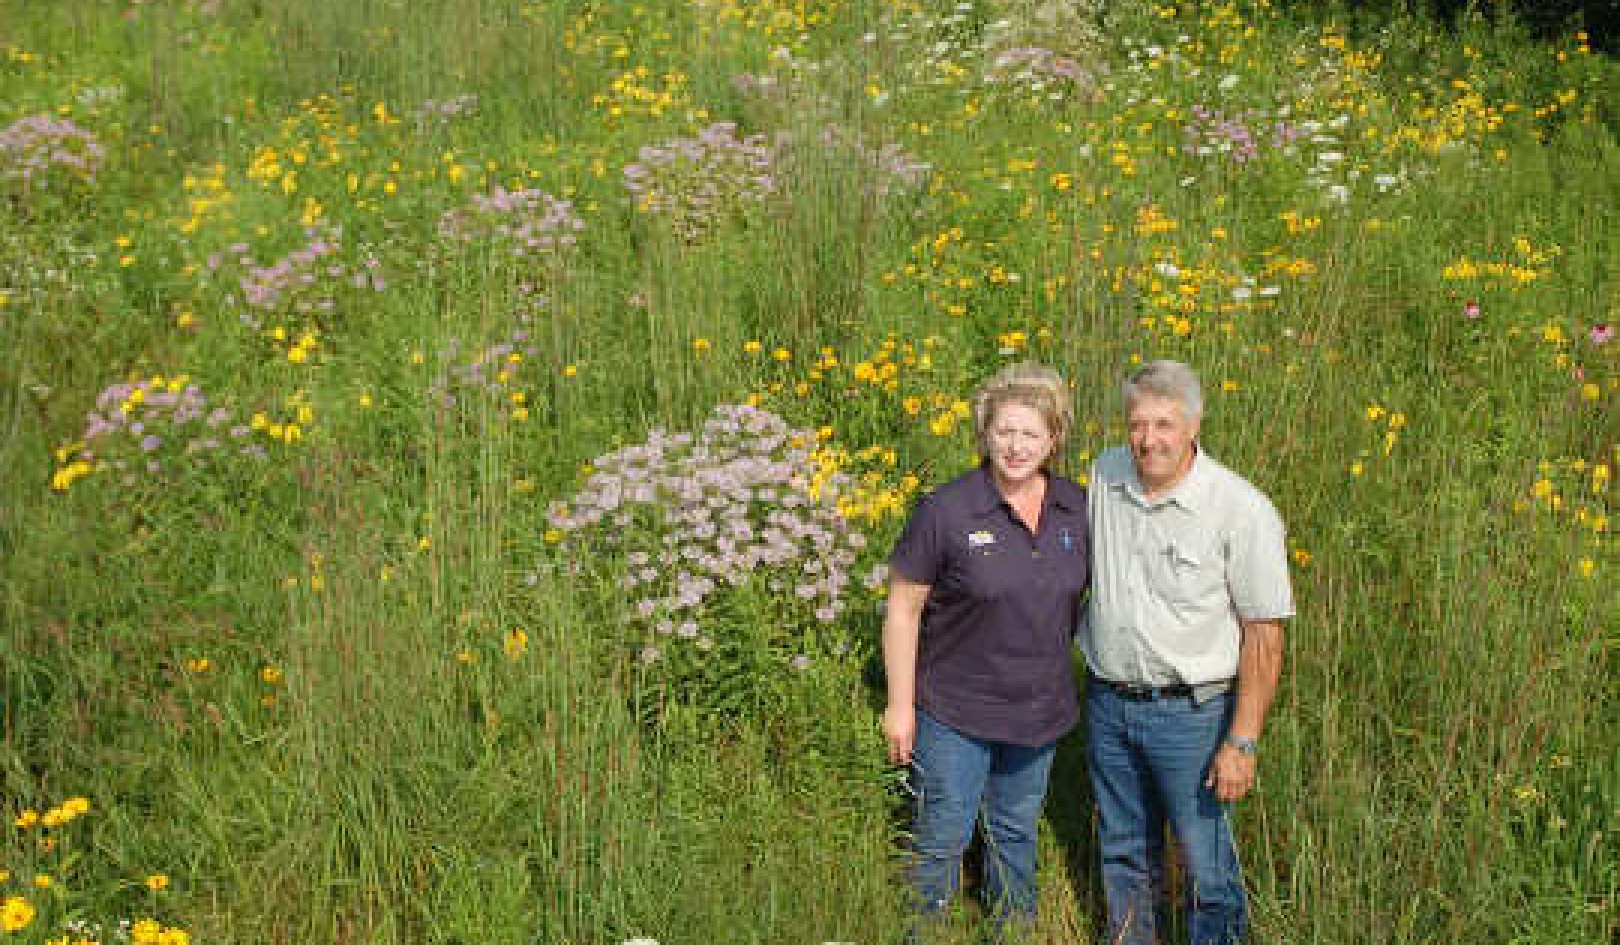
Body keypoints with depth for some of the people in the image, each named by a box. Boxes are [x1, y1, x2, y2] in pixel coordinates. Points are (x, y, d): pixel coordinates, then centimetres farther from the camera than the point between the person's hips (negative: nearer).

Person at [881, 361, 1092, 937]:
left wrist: (1061, 663, 8)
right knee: (944, 838, 8)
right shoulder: (946, 512, -19)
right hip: (956, 711, -4)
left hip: (1038, 712, 4)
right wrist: (900, 705, -11)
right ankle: (924, 931, 30)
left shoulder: (1076, 509, -5)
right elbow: (903, 609, -13)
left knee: (1017, 831, 23)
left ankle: (1016, 929, 44)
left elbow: (1089, 593, 10)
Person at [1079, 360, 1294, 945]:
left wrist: (1242, 743, -16)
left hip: (1190, 711, -5)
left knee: (1207, 867, 4)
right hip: (1107, 700, 5)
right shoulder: (1104, 474, -2)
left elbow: (1264, 634, -15)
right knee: (1124, 853, 20)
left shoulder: (1242, 511, -18)